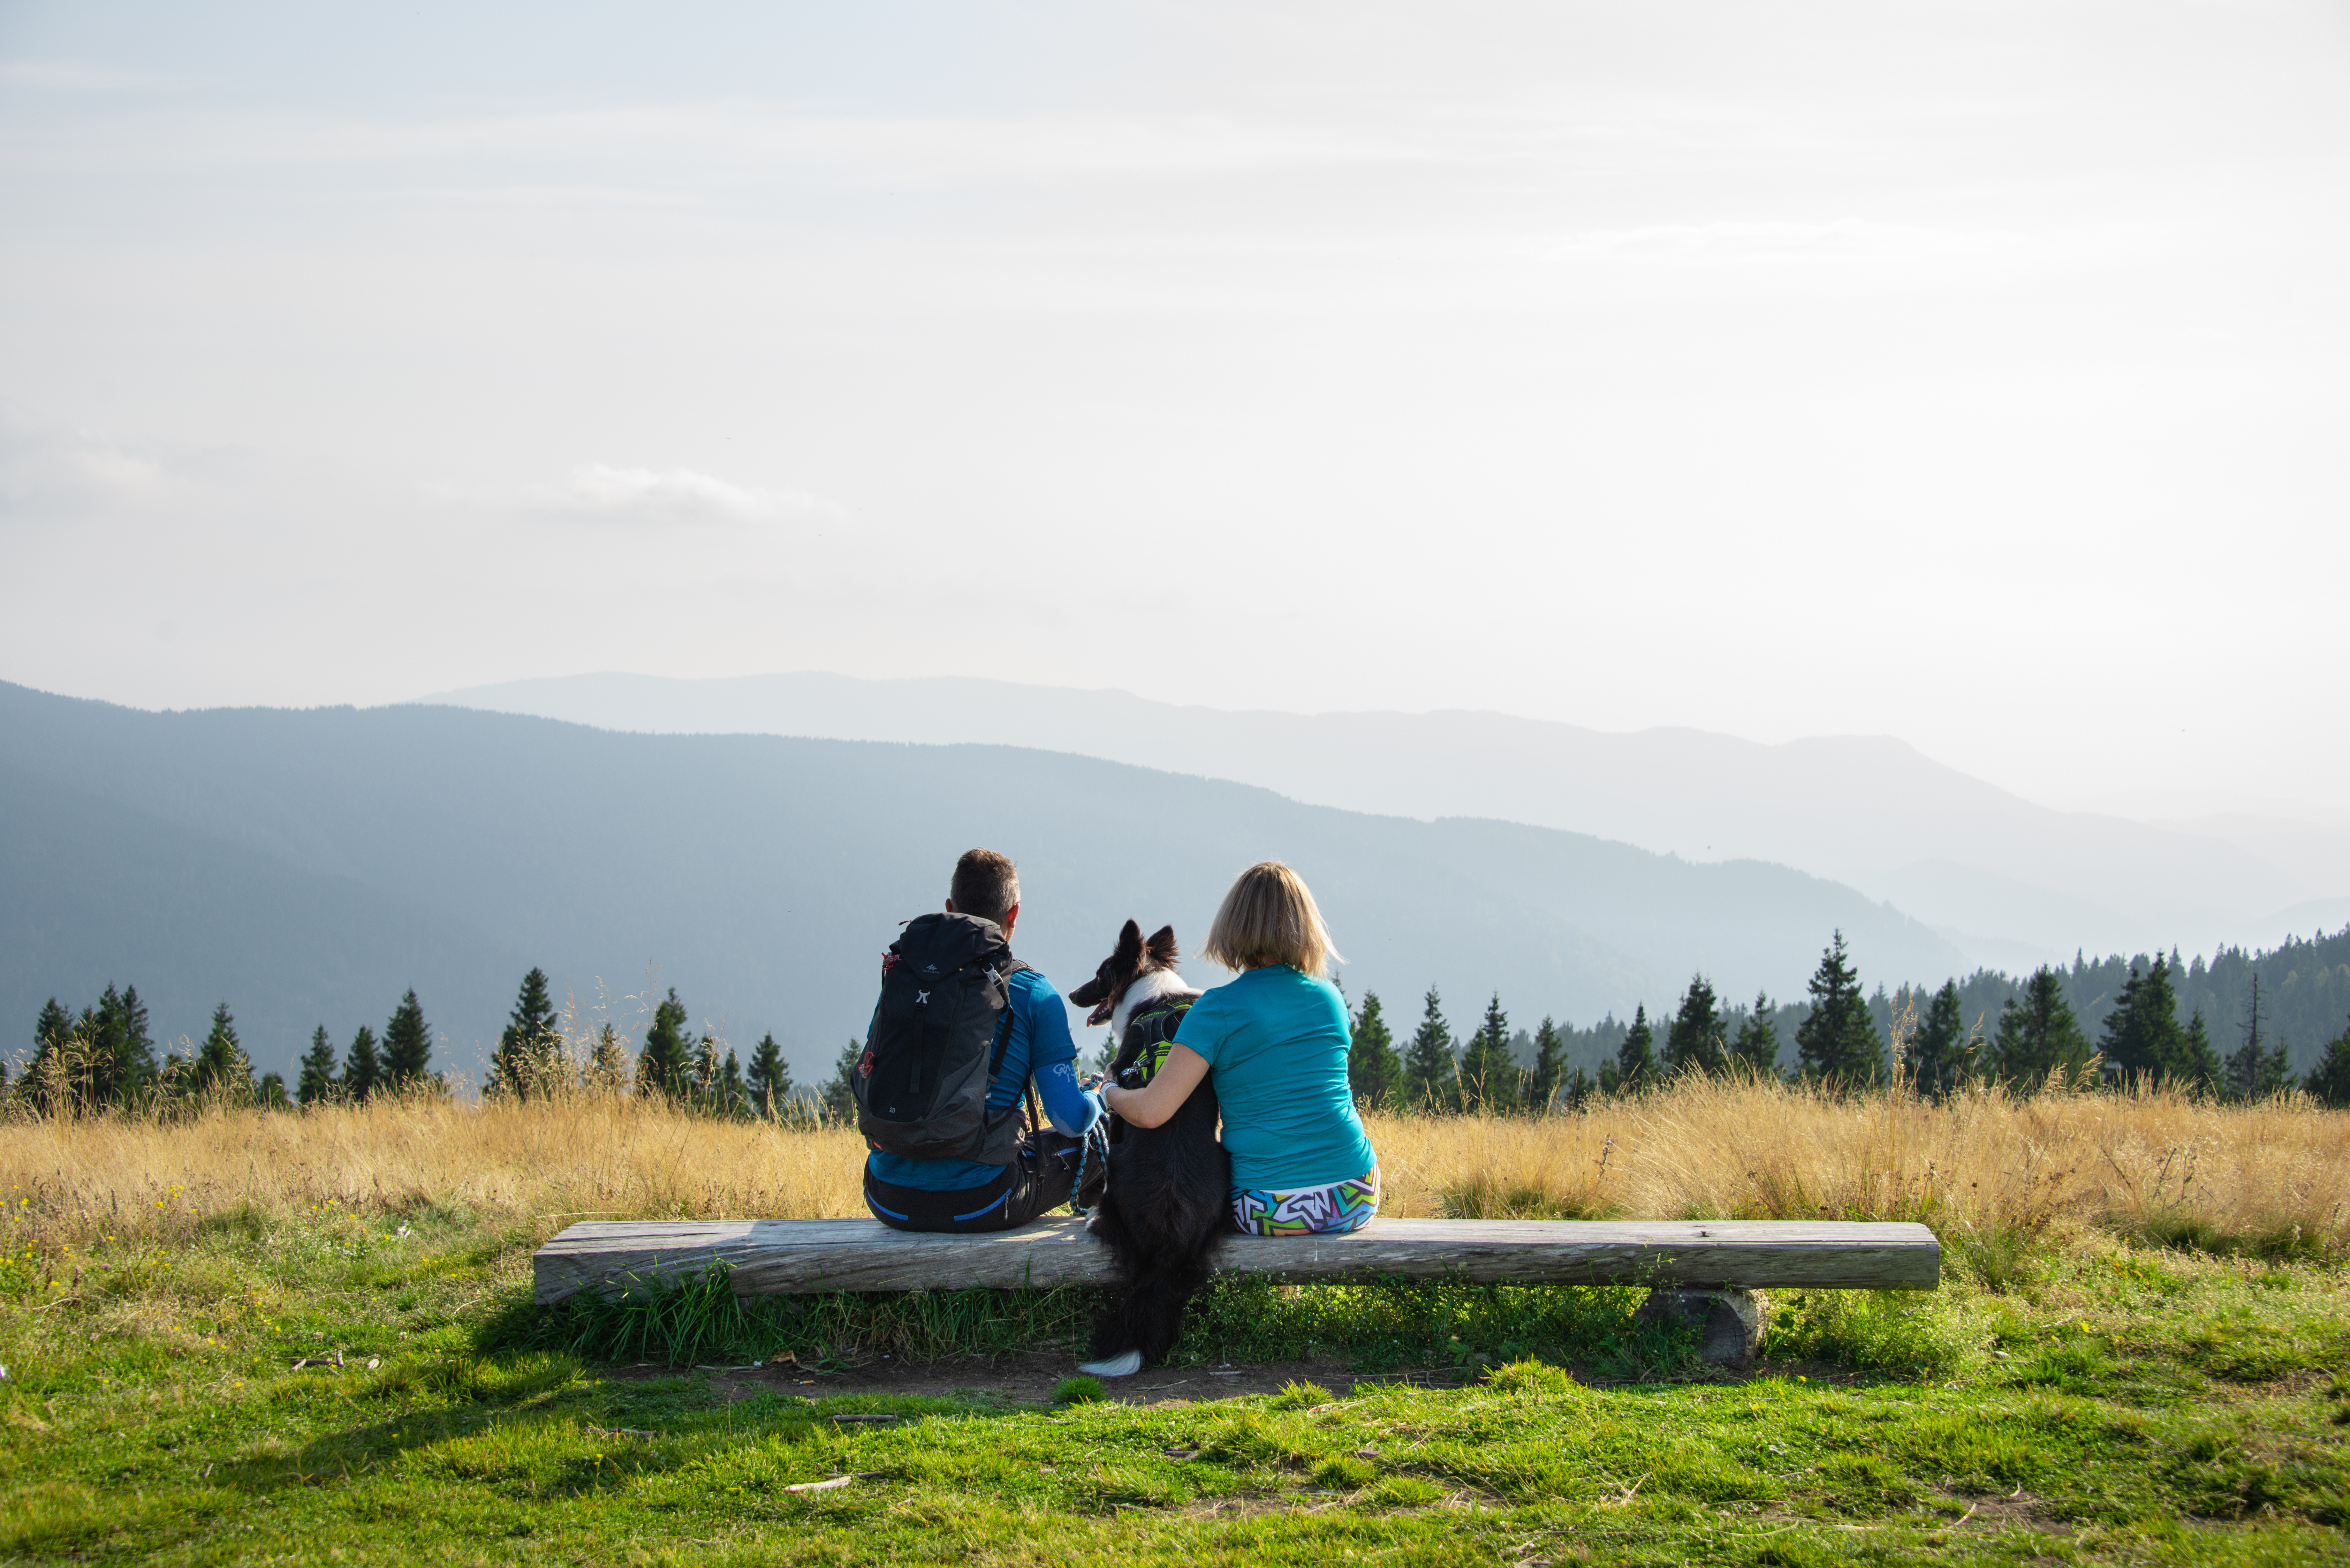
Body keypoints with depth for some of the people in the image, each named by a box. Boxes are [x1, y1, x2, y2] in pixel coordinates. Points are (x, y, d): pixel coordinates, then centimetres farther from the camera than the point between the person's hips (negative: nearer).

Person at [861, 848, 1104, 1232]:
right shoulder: (1034, 994, -5)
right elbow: (1071, 1119, -5)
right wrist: (1102, 1098, 18)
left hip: (889, 1202, 4)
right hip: (977, 1206, -4)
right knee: (1087, 1145, 21)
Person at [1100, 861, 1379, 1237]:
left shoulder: (1218, 1011, -9)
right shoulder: (1330, 999, 5)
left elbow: (1151, 1112, -16)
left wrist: (1110, 1093, 7)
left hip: (1272, 1215, -3)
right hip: (1357, 1203, 3)